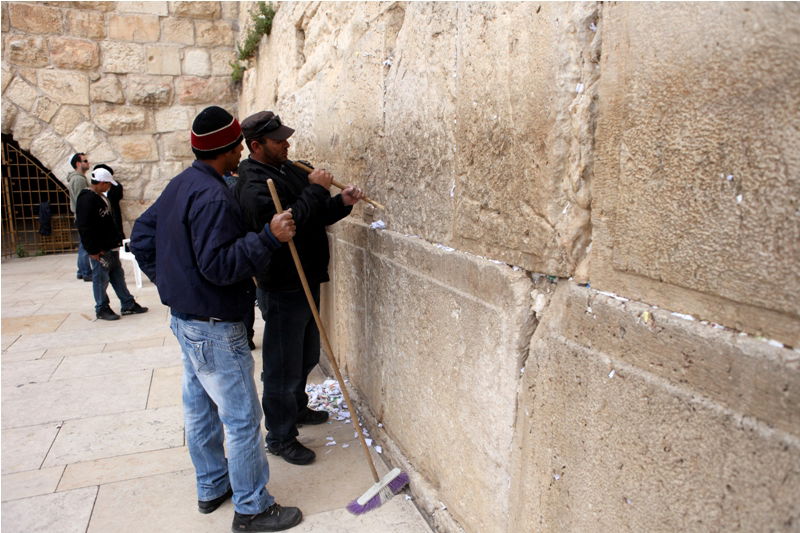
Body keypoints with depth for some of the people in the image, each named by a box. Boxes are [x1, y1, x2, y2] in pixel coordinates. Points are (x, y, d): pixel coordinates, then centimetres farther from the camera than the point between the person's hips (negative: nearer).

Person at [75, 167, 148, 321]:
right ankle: (102, 309, 14)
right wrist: (93, 250, -22)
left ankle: (128, 305, 22)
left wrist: (117, 239, 19)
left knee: (118, 276, 14)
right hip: (99, 250, -10)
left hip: (111, 247, 10)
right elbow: (84, 227, -22)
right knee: (101, 278, 2)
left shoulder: (101, 197, 14)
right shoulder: (86, 199, -18)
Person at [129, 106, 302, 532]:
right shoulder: (213, 197, -23)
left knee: (199, 407, 20)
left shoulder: (180, 185, 9)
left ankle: (212, 487, 38)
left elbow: (141, 237, 15)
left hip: (185, 317, 11)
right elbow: (218, 265, -29)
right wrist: (269, 237, -30)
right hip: (214, 328, -11)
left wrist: (170, 282, 18)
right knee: (242, 417, 1)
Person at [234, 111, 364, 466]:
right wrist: (316, 189, -24)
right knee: (282, 366, 3)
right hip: (281, 288, -9)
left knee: (306, 357, 24)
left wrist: (342, 203, -1)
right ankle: (280, 436, 19)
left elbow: (315, 218, 16)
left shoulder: (289, 170, 10)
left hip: (307, 281, 10)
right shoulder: (253, 185, -19)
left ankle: (297, 408, 46)